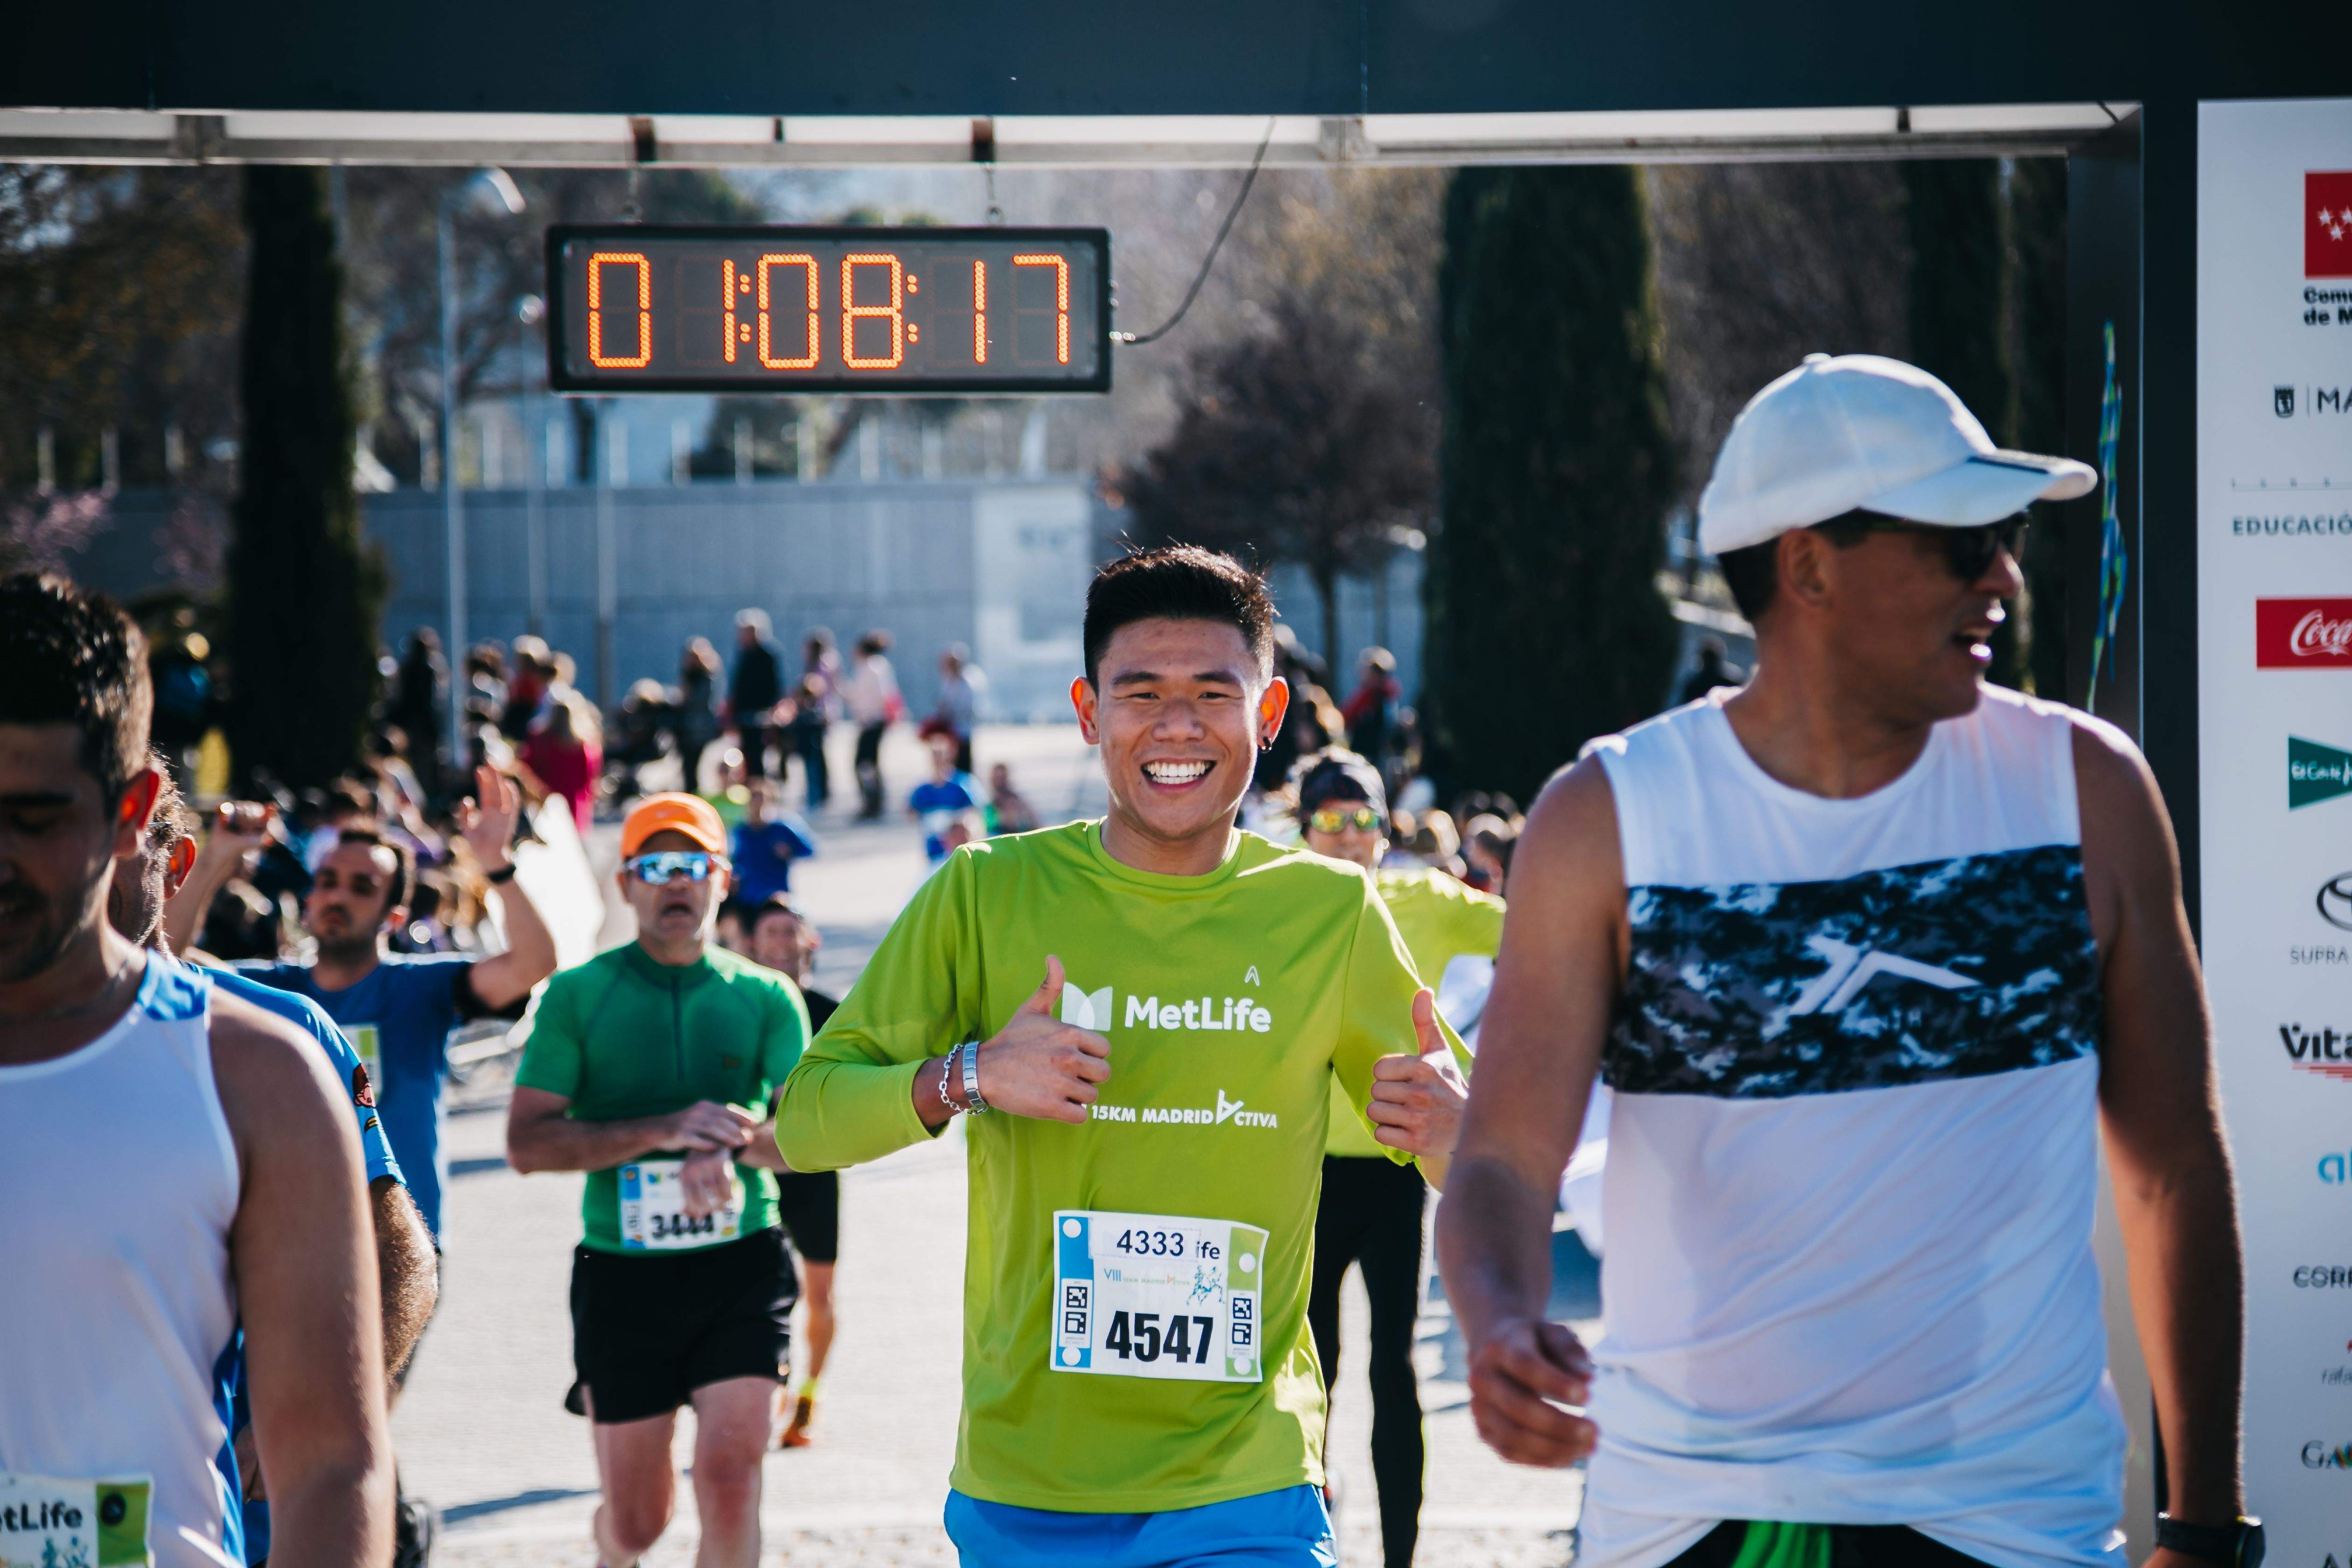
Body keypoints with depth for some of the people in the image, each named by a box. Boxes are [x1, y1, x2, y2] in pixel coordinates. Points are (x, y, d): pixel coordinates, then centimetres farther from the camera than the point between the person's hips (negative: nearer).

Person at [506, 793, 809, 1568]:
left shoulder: (765, 997, 6)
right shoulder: (578, 995, 2)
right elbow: (527, 1142, -5)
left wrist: (734, 1143, -23)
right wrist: (661, 1132, -18)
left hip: (741, 1268, 0)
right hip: (622, 1272, 0)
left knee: (730, 1482, -15)